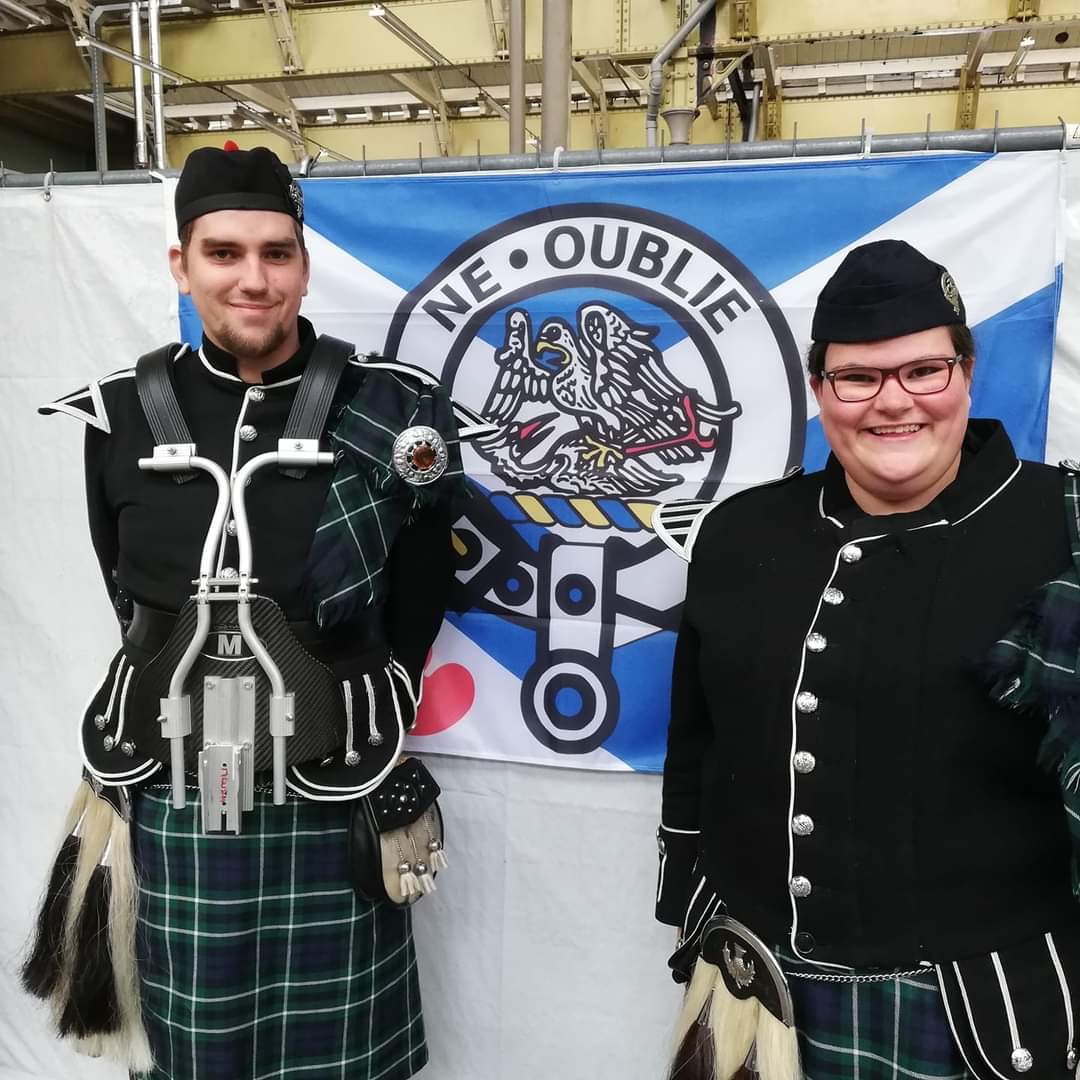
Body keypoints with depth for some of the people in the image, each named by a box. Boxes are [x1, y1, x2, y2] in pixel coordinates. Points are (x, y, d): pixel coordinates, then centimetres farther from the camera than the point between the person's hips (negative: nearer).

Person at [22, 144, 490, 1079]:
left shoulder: (388, 414, -9)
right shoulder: (123, 415, -1)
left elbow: (414, 603, 0)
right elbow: (132, 604, 9)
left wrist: (353, 720, 2)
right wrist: (187, 697, 7)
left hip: (326, 805, -2)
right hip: (170, 804, 3)